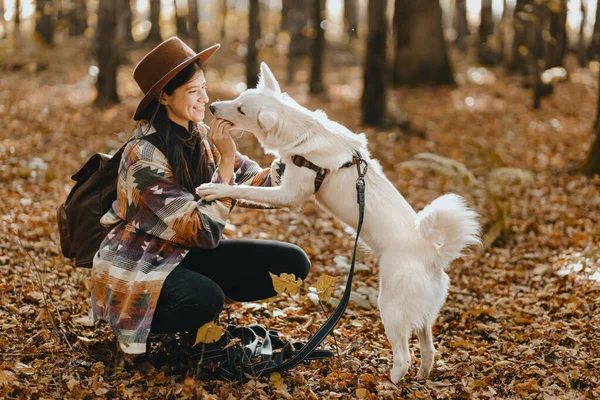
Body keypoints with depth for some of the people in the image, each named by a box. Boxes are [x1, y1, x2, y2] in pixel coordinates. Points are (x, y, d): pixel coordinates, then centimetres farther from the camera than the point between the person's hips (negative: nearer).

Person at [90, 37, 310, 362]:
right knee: (205, 299, -38)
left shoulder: (201, 137, 0)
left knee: (292, 263, -9)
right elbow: (205, 231, -27)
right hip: (136, 268, -7)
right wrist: (226, 160, -29)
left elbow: (259, 185, -4)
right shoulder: (143, 155, -23)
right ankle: (130, 326, -6)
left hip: (186, 255, 7)